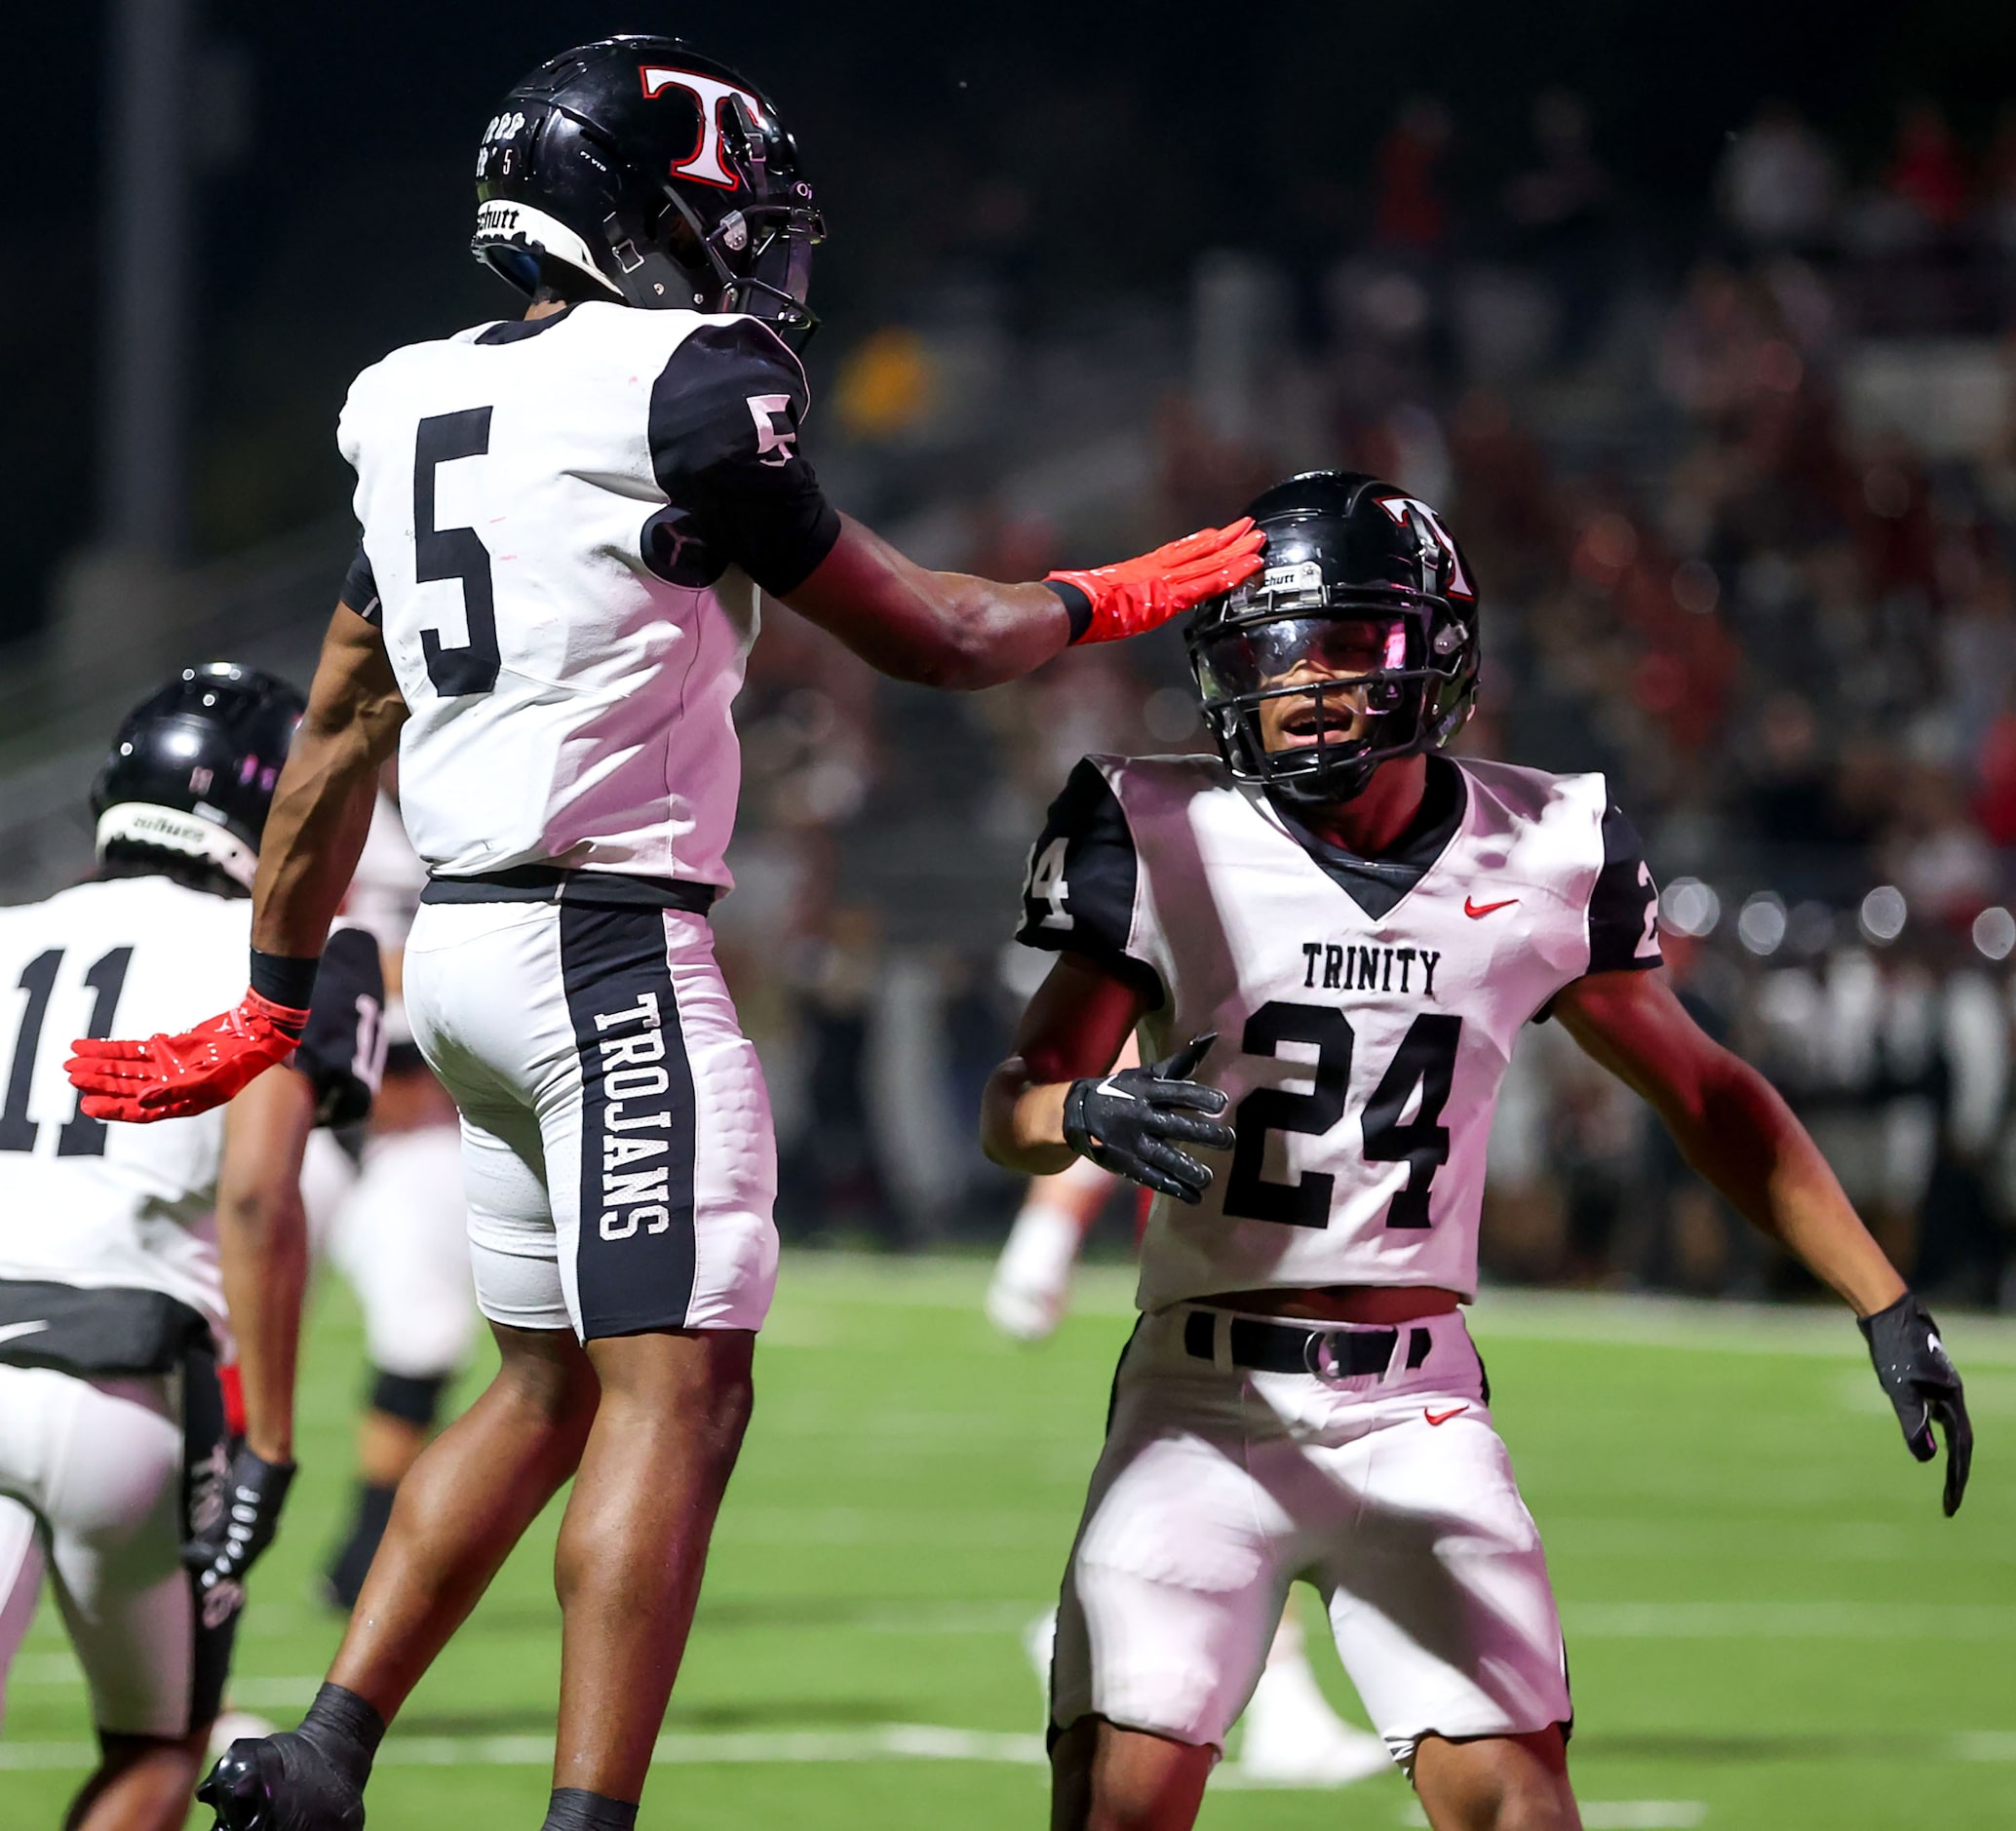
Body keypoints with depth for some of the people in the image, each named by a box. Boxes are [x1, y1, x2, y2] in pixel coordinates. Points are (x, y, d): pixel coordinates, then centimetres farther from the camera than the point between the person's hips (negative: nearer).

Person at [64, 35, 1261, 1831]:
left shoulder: (418, 404, 12)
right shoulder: (683, 388, -11)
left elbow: (337, 734, 18)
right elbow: (925, 634, -2)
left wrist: (274, 1004, 26)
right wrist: (1120, 596, 17)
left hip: (463, 943, 9)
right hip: (607, 942, -9)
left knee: (553, 1380, 17)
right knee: (676, 1385, -8)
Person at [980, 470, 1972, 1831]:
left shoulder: (1541, 861, 3)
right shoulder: (1171, 845, -4)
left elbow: (1708, 1097, 15)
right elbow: (1013, 1108, -4)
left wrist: (1890, 1309, 13)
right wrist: (1085, 1111, -28)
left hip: (1419, 1412, 2)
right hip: (1210, 1398, -1)